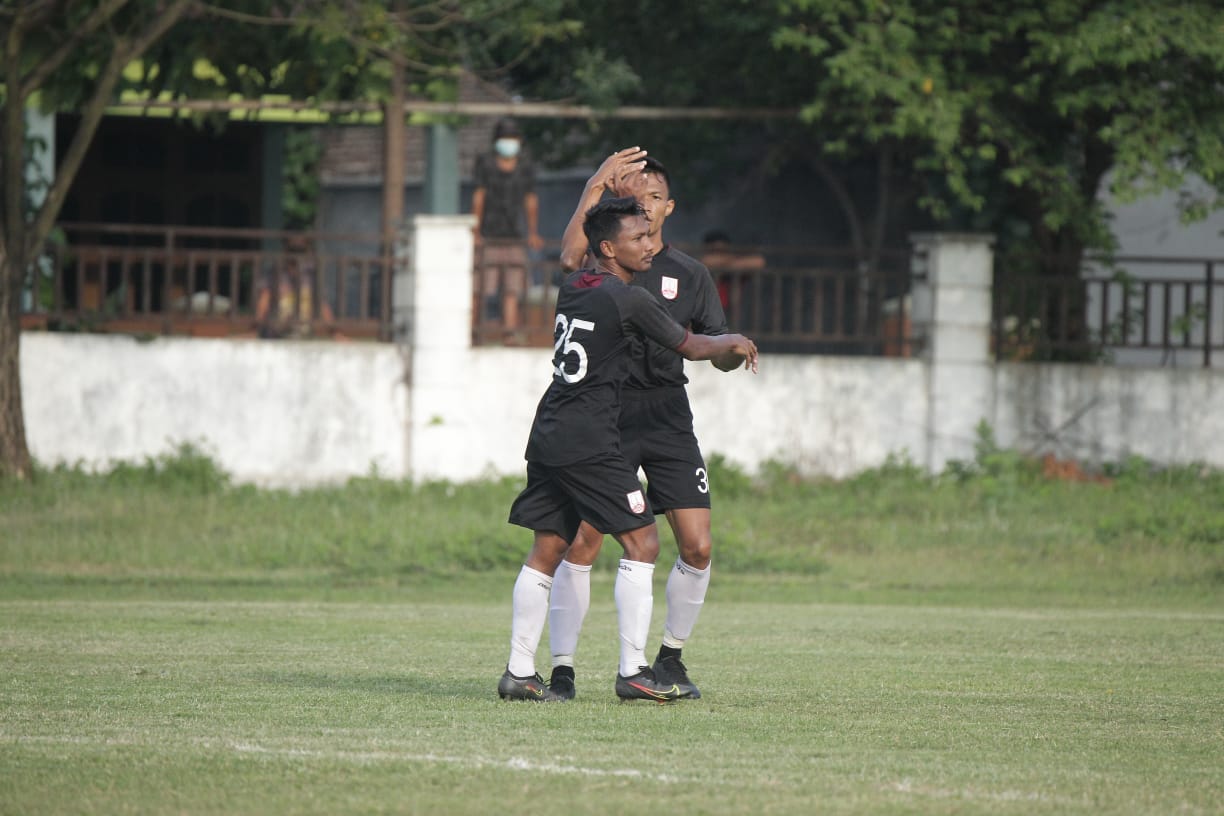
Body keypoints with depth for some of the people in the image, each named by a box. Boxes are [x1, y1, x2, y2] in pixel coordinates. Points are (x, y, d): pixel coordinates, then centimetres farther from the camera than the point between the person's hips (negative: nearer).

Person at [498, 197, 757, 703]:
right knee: (641, 543, -3)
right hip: (589, 445, -8)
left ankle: (519, 672, 9)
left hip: (547, 437, 8)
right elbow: (692, 348, 0)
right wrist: (734, 343, 20)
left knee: (548, 549, 11)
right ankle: (632, 671, -7)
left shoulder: (571, 288, 10)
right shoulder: (627, 300, -11)